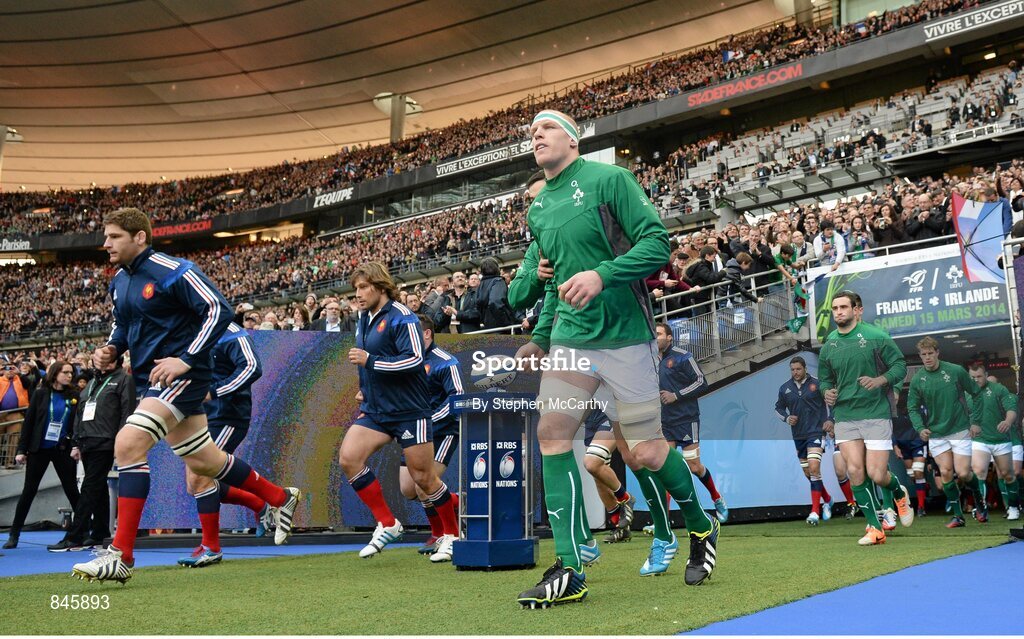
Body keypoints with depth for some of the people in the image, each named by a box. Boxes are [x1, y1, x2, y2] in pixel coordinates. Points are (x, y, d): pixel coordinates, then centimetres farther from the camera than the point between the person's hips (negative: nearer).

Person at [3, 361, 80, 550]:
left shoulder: (74, 397, 1)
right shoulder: (41, 394, -1)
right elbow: (29, 422, -1)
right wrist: (21, 450, -4)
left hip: (62, 450, 1)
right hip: (38, 449, -1)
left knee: (71, 490, 3)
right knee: (29, 490, 4)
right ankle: (14, 534, 13)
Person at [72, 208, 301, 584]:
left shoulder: (171, 271, -15)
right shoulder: (119, 282, 10)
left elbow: (219, 310, -18)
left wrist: (186, 359, -23)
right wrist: (111, 350, 4)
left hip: (182, 375, -9)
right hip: (150, 379, 9)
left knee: (128, 445, -23)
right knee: (202, 460, 16)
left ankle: (120, 557, -18)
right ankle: (281, 498, 35)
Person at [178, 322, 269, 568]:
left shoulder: (231, 334, -12)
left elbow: (252, 367, -26)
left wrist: (213, 392, -29)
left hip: (226, 417, -10)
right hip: (202, 418, 10)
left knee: (199, 478, -16)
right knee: (195, 484, 9)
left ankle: (211, 548, -4)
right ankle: (260, 505, 22)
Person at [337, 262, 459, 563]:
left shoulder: (401, 317, -12)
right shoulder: (363, 319, 13)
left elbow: (414, 359, -22)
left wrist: (369, 360, -22)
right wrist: (364, 389, 15)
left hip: (409, 410, -7)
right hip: (375, 410, 7)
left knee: (423, 478, 0)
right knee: (348, 457, -13)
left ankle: (452, 534, 21)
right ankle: (387, 524, -2)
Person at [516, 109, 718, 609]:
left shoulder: (608, 179, -5)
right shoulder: (537, 209, 14)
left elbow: (657, 243, -13)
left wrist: (602, 275, -25)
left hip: (624, 334, -6)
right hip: (570, 337, 6)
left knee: (645, 449, -3)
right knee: (552, 433, -7)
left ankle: (702, 528, 26)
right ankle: (569, 572, -3)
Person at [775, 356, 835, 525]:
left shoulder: (817, 384, -4)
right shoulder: (785, 388, 5)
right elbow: (778, 408, 17)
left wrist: (830, 419, -6)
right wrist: (786, 418, -3)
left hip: (816, 431, -5)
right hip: (798, 435, 5)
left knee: (814, 468, -21)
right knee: (808, 473, 11)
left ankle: (815, 511, -19)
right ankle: (827, 500, 36)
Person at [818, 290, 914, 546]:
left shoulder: (876, 337, -4)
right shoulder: (828, 345, 8)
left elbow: (900, 365, -1)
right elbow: (824, 378, 20)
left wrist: (880, 380, -19)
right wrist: (827, 391, -2)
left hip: (876, 413, -3)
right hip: (844, 416, 4)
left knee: (876, 475, -6)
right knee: (855, 470, -8)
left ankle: (900, 493, 31)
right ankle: (874, 527, 4)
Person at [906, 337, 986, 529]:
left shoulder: (956, 371, -6)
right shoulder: (917, 380, -2)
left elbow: (976, 393, 5)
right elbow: (913, 408, 5)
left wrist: (976, 421, 2)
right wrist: (920, 428, -12)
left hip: (960, 430, -2)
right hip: (936, 434, 2)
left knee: (963, 473, -7)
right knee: (945, 473, -4)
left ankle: (979, 499, 24)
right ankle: (958, 515, 8)